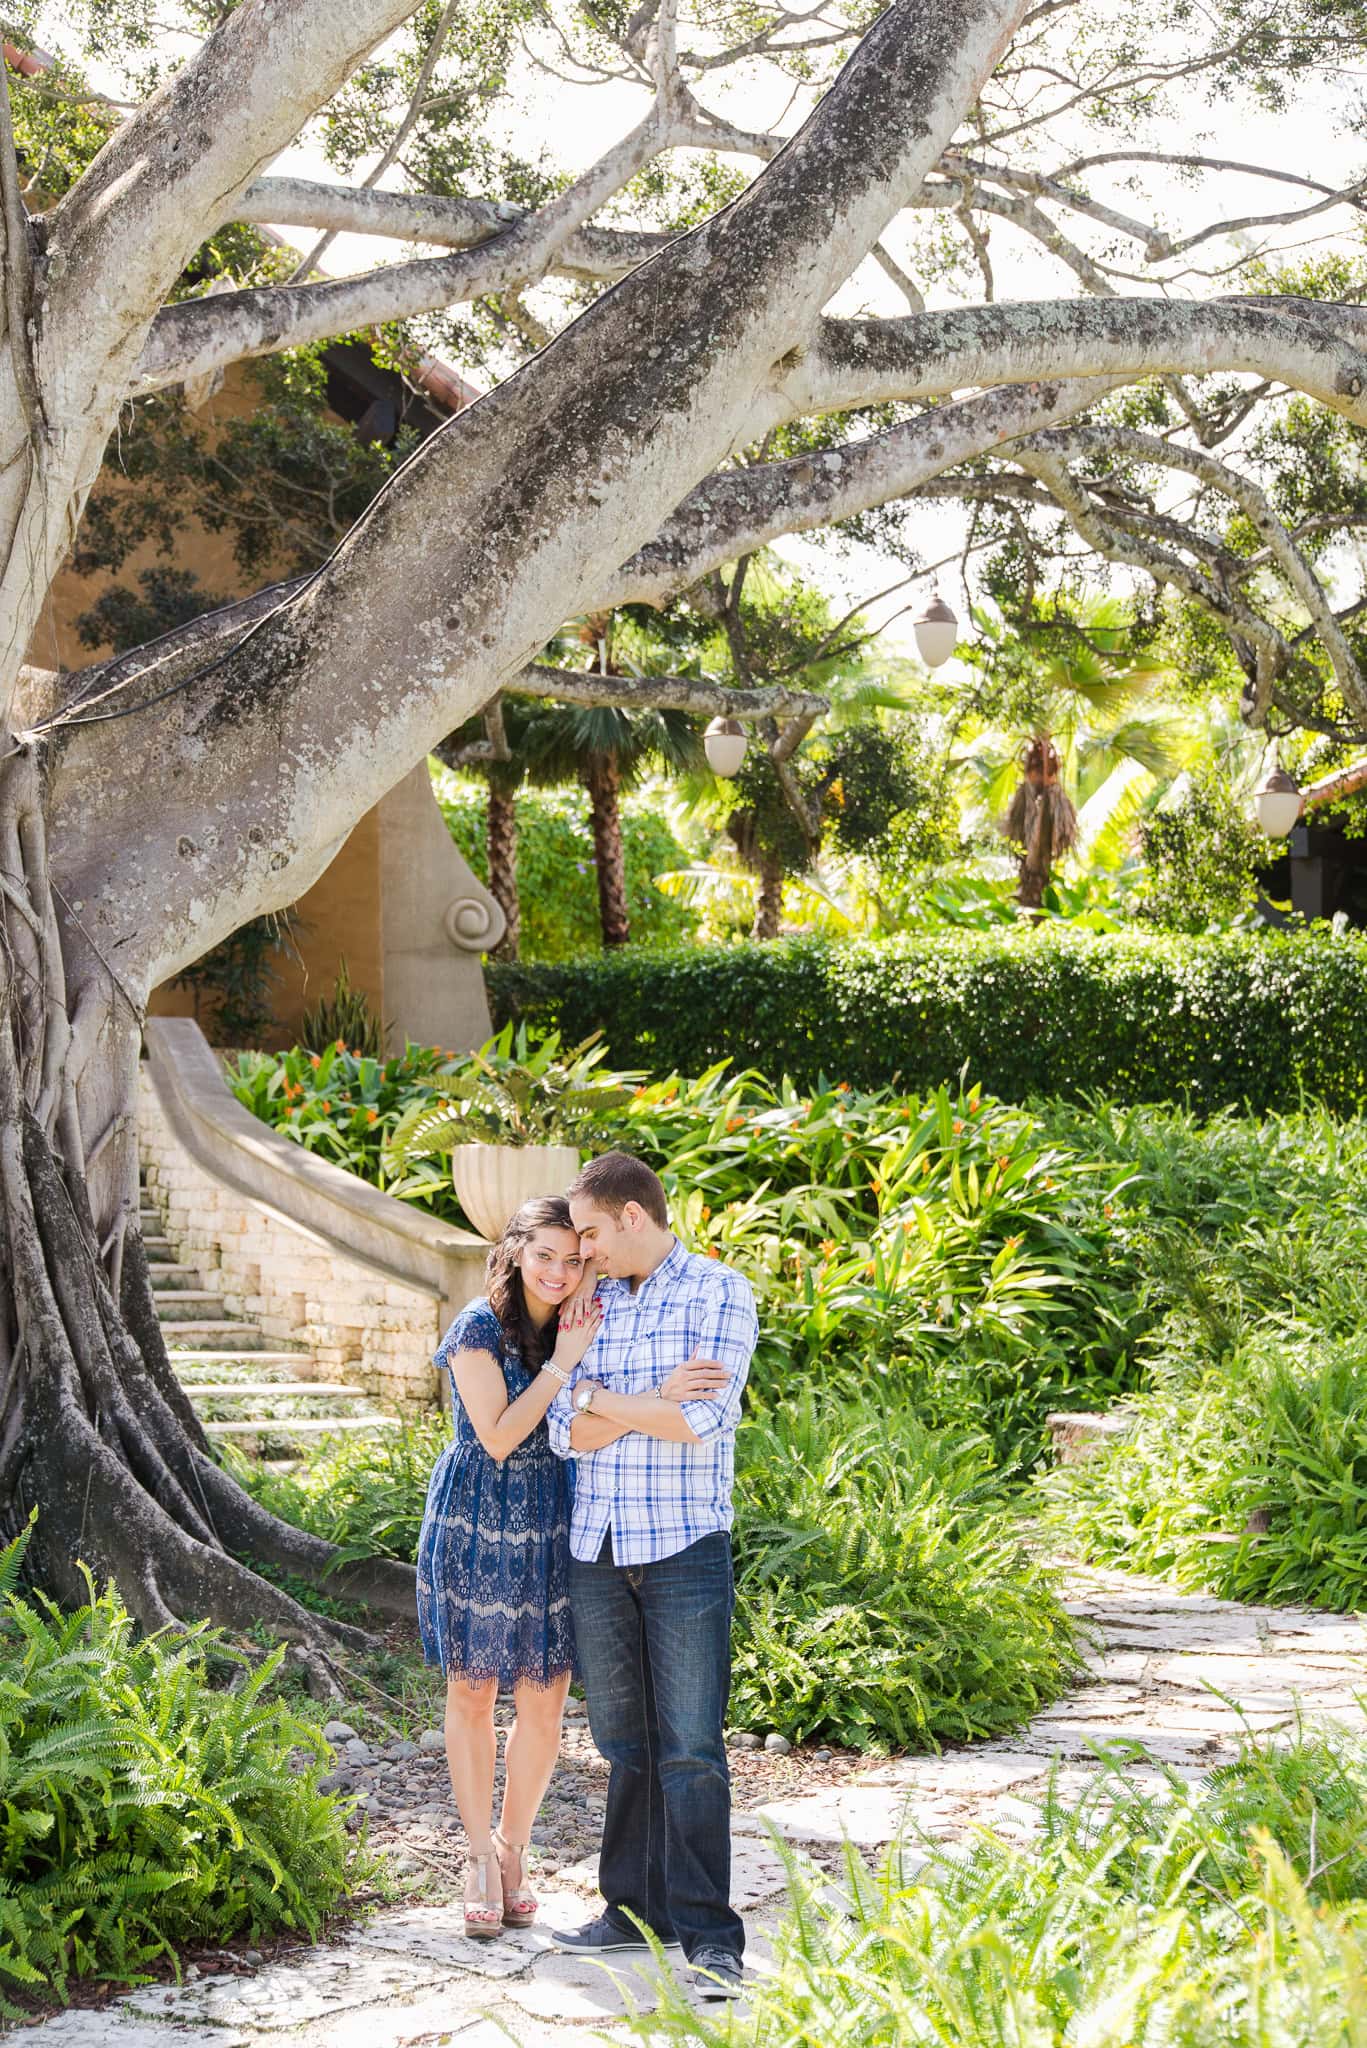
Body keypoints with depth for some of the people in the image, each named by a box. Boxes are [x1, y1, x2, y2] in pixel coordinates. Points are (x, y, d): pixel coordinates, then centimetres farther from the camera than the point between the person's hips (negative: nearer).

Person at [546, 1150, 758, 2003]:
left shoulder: (720, 1293, -4)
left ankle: (709, 1935, -2)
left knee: (690, 1747, -6)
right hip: (598, 1549, 5)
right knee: (624, 1741, 11)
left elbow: (703, 1422, -16)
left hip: (685, 1548, -5)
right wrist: (653, 1401, -13)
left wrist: (601, 1398, -7)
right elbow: (569, 1434, 1)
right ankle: (638, 1908, 20)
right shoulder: (591, 1305, 11)